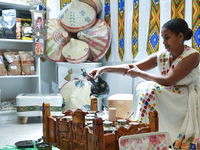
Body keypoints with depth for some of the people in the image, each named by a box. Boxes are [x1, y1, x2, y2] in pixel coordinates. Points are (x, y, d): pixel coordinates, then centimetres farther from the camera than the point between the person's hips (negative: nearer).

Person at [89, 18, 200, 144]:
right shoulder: (161, 56, -1)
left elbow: (168, 81, -25)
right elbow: (132, 68, -4)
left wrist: (139, 73, -15)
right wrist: (104, 69, -13)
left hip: (188, 98, -5)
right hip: (169, 96, 5)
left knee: (151, 89, -26)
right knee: (143, 87, -21)